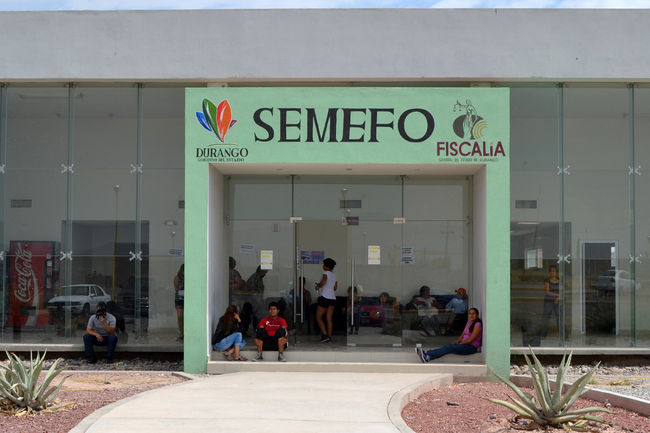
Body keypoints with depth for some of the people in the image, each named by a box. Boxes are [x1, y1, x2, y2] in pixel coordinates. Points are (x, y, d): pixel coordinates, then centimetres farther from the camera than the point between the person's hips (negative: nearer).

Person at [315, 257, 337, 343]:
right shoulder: (334, 275, 16)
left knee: (318, 318, 2)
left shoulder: (326, 273, -7)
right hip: (333, 298, 7)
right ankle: (329, 336, 4)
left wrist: (318, 286, -7)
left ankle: (325, 335, -10)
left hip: (325, 297, -7)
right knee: (329, 319, 8)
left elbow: (323, 282, -27)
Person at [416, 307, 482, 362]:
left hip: (471, 347, -8)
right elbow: (462, 335, 17)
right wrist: (457, 342, 0)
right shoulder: (469, 322, 17)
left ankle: (427, 357, -39)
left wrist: (459, 343, -9)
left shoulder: (478, 325, -11)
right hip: (464, 344, 8)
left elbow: (471, 339, -14)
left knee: (449, 348, -26)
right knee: (448, 346, -17)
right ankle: (425, 354, -34)